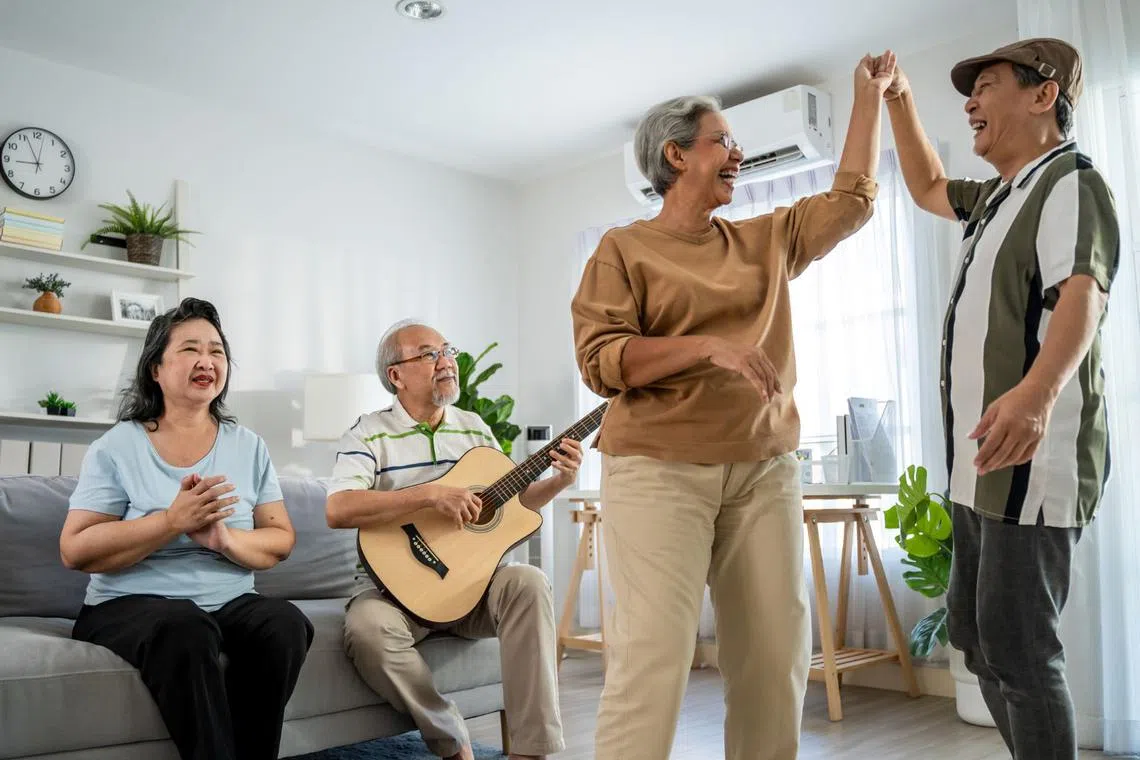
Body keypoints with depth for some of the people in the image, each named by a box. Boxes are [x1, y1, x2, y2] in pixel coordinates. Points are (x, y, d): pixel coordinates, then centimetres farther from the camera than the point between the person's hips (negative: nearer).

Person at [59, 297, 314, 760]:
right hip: (130, 605, -3)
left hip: (230, 603, 3)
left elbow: (281, 541, 6)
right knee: (185, 629, -36)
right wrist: (173, 520, -20)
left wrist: (226, 539, -16)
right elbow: (75, 551, -7)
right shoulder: (117, 447, 0)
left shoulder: (249, 447, 9)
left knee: (285, 624, -28)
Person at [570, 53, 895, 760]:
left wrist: (871, 95, 28)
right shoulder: (624, 249, 4)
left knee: (778, 658, 3)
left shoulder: (765, 240, 19)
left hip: (765, 467, 5)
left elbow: (851, 199, 26)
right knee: (653, 656, -11)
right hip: (658, 467, -5)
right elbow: (600, 360, -7)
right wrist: (708, 345, -17)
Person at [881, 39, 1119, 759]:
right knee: (975, 633, 16)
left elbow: (1082, 293, -26)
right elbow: (927, 187, 38)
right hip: (982, 461, 10)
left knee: (1017, 647, -7)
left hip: (1031, 457, -10)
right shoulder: (999, 197, 20)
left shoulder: (1072, 182, -9)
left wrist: (1037, 390, -44)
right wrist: (898, 100, 29)